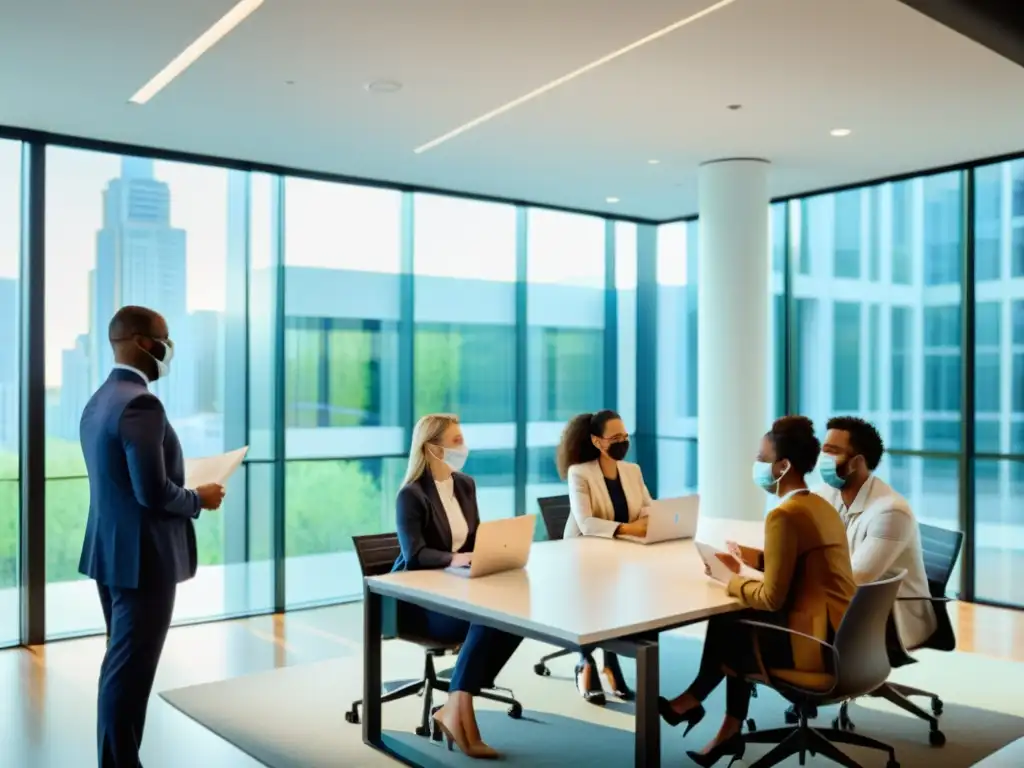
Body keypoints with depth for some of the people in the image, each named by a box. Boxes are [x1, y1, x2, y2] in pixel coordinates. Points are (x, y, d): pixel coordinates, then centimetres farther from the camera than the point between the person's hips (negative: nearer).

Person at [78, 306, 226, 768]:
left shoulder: (98, 401, 11)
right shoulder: (141, 404, -21)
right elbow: (153, 492, -25)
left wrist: (185, 492, 16)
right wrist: (199, 499, -8)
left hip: (112, 553, 10)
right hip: (142, 557, -10)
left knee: (121, 664, 19)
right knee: (131, 669, -1)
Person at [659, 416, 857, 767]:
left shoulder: (784, 515, -20)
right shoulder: (820, 506, 8)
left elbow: (771, 598, -20)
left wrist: (732, 581, -3)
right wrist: (749, 559, 15)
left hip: (817, 642, -8)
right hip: (837, 633, 8)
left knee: (723, 628, 11)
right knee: (737, 623, 17)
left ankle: (693, 700, 36)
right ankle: (730, 730, 20)